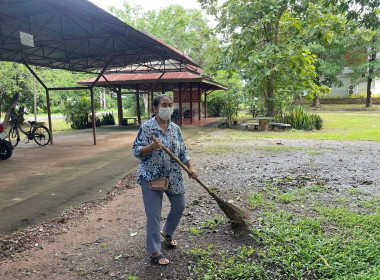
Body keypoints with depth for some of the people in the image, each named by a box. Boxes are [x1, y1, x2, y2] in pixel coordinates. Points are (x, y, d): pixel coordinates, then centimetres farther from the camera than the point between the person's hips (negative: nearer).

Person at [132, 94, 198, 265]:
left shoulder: (175, 128, 5)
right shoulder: (146, 127, -10)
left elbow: (183, 151, 11)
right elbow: (136, 150, -11)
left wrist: (190, 169, 1)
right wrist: (151, 147, -29)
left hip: (173, 177, 6)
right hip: (151, 176, -5)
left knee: (179, 206, 18)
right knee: (154, 214, 0)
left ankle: (166, 232, 46)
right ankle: (154, 252, 16)